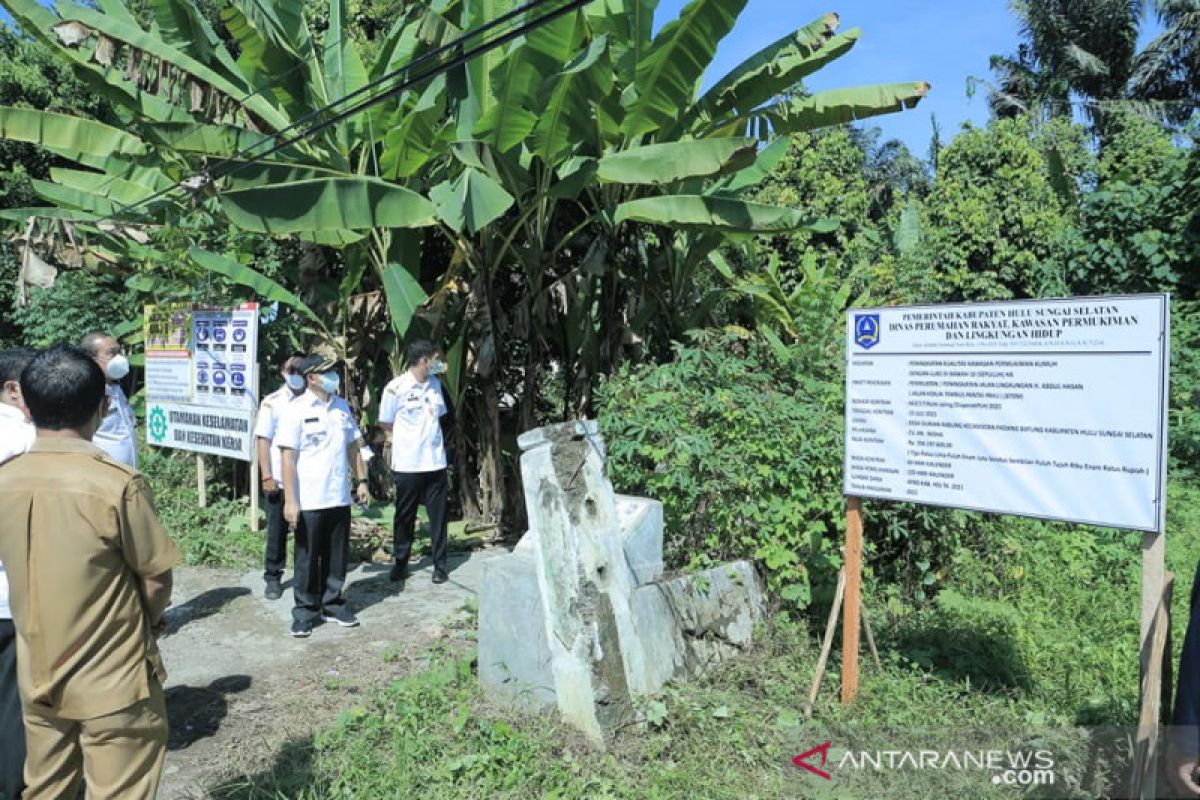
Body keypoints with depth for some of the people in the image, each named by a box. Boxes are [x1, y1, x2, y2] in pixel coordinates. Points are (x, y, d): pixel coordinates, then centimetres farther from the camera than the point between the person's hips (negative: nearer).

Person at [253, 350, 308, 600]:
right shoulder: (272, 402, -3)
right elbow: (263, 440, -4)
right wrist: (267, 476, -10)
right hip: (279, 480, -1)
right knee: (277, 531, 8)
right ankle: (272, 577, 20)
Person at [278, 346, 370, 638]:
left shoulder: (342, 407, 8)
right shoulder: (296, 410, -10)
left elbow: (352, 446, 16)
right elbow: (288, 457, -11)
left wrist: (362, 480, 11)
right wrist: (290, 500, -14)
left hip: (340, 498, 5)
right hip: (309, 502, -5)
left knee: (337, 556, 13)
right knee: (307, 559, 7)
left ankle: (333, 605, 28)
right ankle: (305, 612, 20)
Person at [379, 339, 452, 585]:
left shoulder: (435, 383, 7)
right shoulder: (396, 388, -10)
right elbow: (385, 423, 0)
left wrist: (429, 434, 7)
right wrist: (410, 434, 2)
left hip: (435, 461, 4)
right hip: (407, 464, -4)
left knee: (438, 515, 6)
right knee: (404, 516, 8)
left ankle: (440, 564, 15)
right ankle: (400, 563, 23)